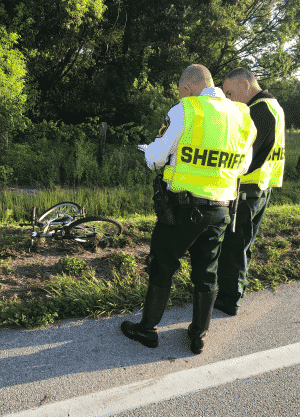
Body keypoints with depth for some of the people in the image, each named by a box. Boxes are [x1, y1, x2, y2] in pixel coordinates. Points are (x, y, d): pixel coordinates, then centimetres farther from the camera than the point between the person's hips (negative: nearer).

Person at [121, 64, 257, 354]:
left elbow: (155, 158, -5)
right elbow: (242, 165, 15)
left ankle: (148, 329, 25)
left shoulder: (184, 111, -10)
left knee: (162, 265, 10)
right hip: (220, 210, 5)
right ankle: (199, 335, 30)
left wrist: (145, 149, 17)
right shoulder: (243, 116, 6)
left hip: (183, 206, -5)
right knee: (206, 271, 16)